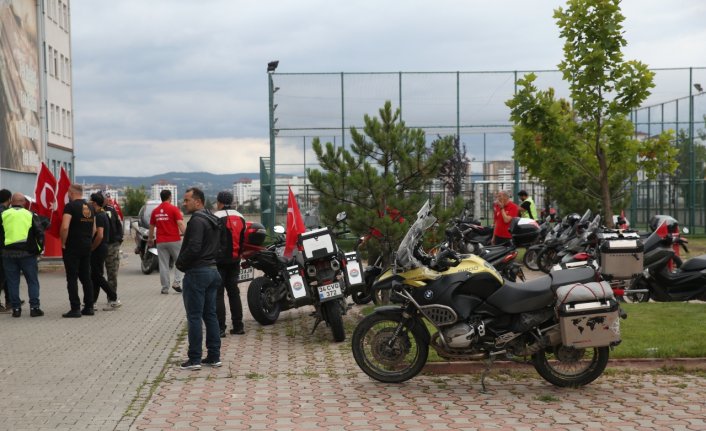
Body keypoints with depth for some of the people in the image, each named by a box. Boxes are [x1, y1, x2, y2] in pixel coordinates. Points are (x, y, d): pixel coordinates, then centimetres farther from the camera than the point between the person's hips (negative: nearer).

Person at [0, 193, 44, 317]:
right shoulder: (30, 215, 2)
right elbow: (40, 232, -2)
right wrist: (39, 248, 9)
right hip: (27, 253, -1)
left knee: (12, 282, 8)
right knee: (32, 281, 6)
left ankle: (16, 308, 7)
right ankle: (34, 307, 2)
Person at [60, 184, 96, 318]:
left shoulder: (70, 206, -12)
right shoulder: (90, 207, 12)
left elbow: (65, 227, -21)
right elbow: (94, 229, 15)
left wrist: (63, 243, -10)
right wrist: (88, 241, 16)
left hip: (72, 247, -7)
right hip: (87, 247, 7)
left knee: (72, 278, -3)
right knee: (86, 277, 12)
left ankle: (75, 309, -5)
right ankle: (89, 307, 13)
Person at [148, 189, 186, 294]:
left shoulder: (155, 211, 8)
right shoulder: (174, 209, -6)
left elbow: (151, 227, 15)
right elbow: (180, 224, -16)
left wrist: (150, 239, 28)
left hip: (161, 242, 4)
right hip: (174, 240, -3)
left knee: (163, 264, 6)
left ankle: (165, 288, 6)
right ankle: (177, 282, -3)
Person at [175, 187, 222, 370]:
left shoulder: (197, 220, -16)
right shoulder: (212, 220, 14)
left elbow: (193, 248, -25)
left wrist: (180, 262, -8)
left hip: (197, 272, -9)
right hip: (213, 271, 9)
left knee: (194, 317, -3)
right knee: (210, 315, 11)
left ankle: (194, 359, 0)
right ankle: (214, 357, 14)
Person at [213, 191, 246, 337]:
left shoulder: (217, 217, -13)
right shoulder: (240, 218, 11)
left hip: (219, 261, -7)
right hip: (234, 261, 7)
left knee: (218, 294, -3)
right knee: (234, 292, 14)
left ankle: (220, 328, -5)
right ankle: (238, 326, 15)